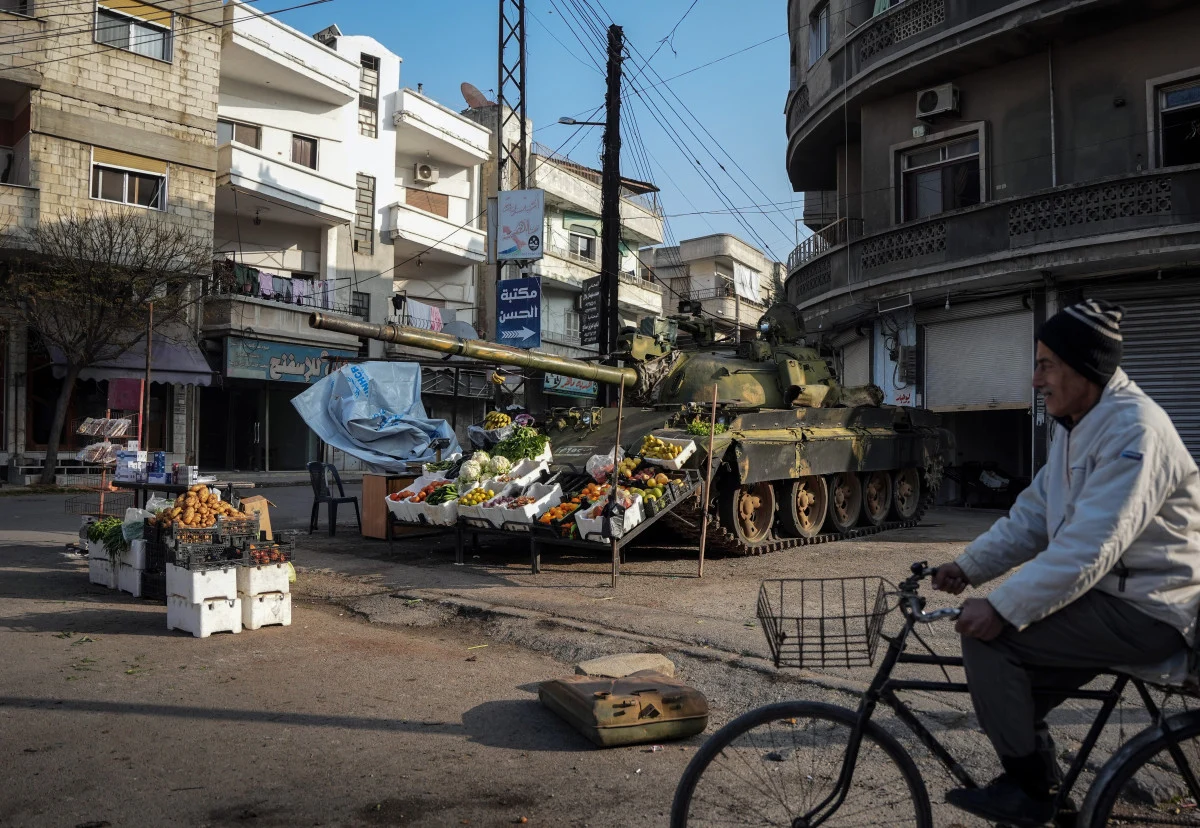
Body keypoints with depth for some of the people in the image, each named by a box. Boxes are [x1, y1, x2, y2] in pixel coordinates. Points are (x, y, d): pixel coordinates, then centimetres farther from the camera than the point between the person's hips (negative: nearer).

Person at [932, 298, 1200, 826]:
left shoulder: (1134, 429, -23)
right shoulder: (1075, 426, 10)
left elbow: (1088, 548, -31)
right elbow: (1033, 515, 10)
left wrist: (1002, 608, -31)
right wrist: (969, 567, -1)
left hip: (1147, 611, -10)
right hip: (1105, 593, 10)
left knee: (989, 638, -19)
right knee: (1009, 678, 11)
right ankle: (1035, 782, 28)